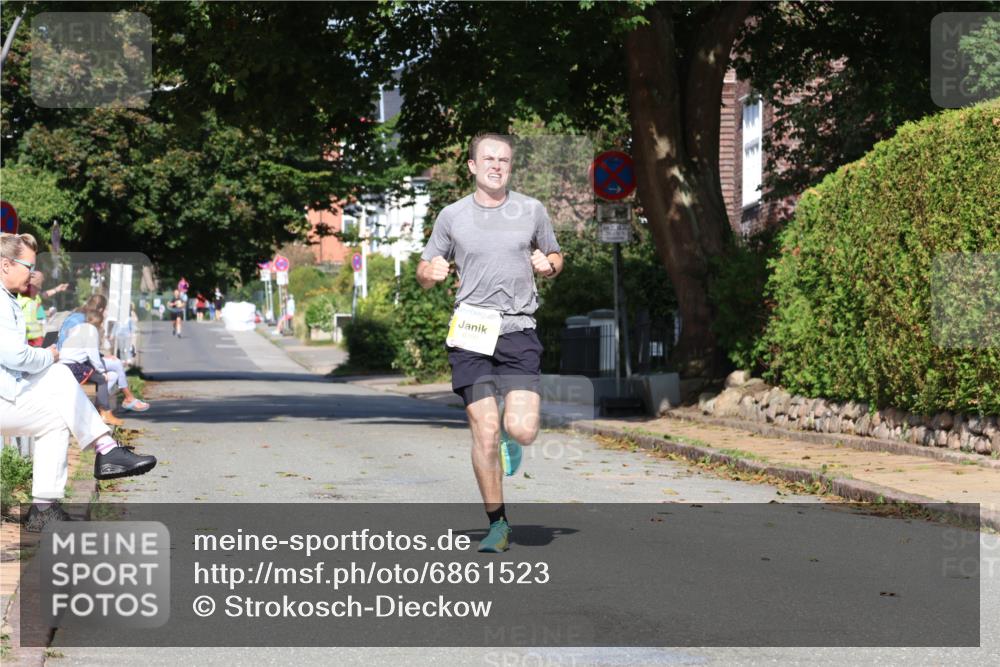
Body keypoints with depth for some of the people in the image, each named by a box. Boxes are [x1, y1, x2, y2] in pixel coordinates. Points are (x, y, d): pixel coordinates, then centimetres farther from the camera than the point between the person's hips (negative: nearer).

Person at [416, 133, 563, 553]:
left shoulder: (531, 211, 10)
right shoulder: (452, 216, 8)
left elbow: (555, 257, 23)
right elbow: (424, 275, 15)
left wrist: (548, 265, -1)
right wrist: (432, 271, -10)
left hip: (519, 331, 0)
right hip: (470, 333, 0)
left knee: (522, 430, -13)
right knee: (485, 432, -6)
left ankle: (509, 437, 26)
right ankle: (497, 524, 9)